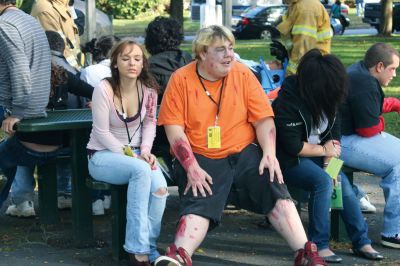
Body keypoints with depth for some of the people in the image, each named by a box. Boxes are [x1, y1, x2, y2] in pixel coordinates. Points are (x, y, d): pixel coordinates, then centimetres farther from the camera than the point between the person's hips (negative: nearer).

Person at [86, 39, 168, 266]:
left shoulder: (148, 89, -3)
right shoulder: (104, 89, -16)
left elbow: (150, 124, 6)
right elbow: (102, 133, -15)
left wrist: (145, 151, -11)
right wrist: (131, 157, -18)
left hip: (135, 153, 4)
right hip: (103, 156, -4)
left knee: (160, 188, -28)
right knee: (141, 170, -35)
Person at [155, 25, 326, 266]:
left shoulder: (243, 74, 5)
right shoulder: (181, 79, -2)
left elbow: (263, 119, 4)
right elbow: (174, 128, -6)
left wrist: (269, 154, -13)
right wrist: (191, 167, -18)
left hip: (244, 153, 2)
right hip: (201, 158, -1)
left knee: (277, 193, -18)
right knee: (198, 207, -24)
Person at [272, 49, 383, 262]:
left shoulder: (326, 98, -1)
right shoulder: (288, 100, -24)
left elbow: (334, 131, 6)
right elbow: (293, 146, -23)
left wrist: (330, 158, -11)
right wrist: (324, 150, -11)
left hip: (315, 155, 7)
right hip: (288, 160, -7)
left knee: (342, 181, -15)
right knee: (323, 181, -29)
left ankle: (361, 242, -6)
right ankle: (319, 246, -23)